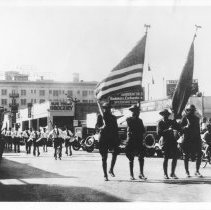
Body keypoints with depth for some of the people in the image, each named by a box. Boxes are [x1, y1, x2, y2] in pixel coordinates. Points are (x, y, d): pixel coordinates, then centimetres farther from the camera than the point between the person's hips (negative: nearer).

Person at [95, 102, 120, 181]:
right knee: (104, 157, 0)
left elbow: (116, 128, 17)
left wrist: (117, 139, 10)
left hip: (112, 137, 2)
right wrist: (101, 127, -27)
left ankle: (111, 170, 0)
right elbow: (96, 126, -5)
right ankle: (105, 175, 6)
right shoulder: (100, 116, 5)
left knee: (115, 152, -18)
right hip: (103, 138, -2)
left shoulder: (113, 117, 14)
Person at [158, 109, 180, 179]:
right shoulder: (160, 123, -1)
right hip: (165, 142, -4)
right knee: (166, 158, -2)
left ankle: (172, 173, 13)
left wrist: (175, 121, -5)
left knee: (175, 158, 1)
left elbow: (178, 129, 7)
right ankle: (165, 174, 10)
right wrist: (167, 130, -19)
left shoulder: (171, 121, 14)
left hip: (173, 141, 4)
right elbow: (159, 133, -11)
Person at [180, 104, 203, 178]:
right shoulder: (185, 118, -2)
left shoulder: (196, 118, 14)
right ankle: (187, 172, 12)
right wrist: (186, 126, -25)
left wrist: (199, 138, 17)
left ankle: (197, 171, 9)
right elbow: (181, 127, -7)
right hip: (187, 139, -4)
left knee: (199, 155, -2)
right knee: (187, 156, 1)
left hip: (196, 139, 4)